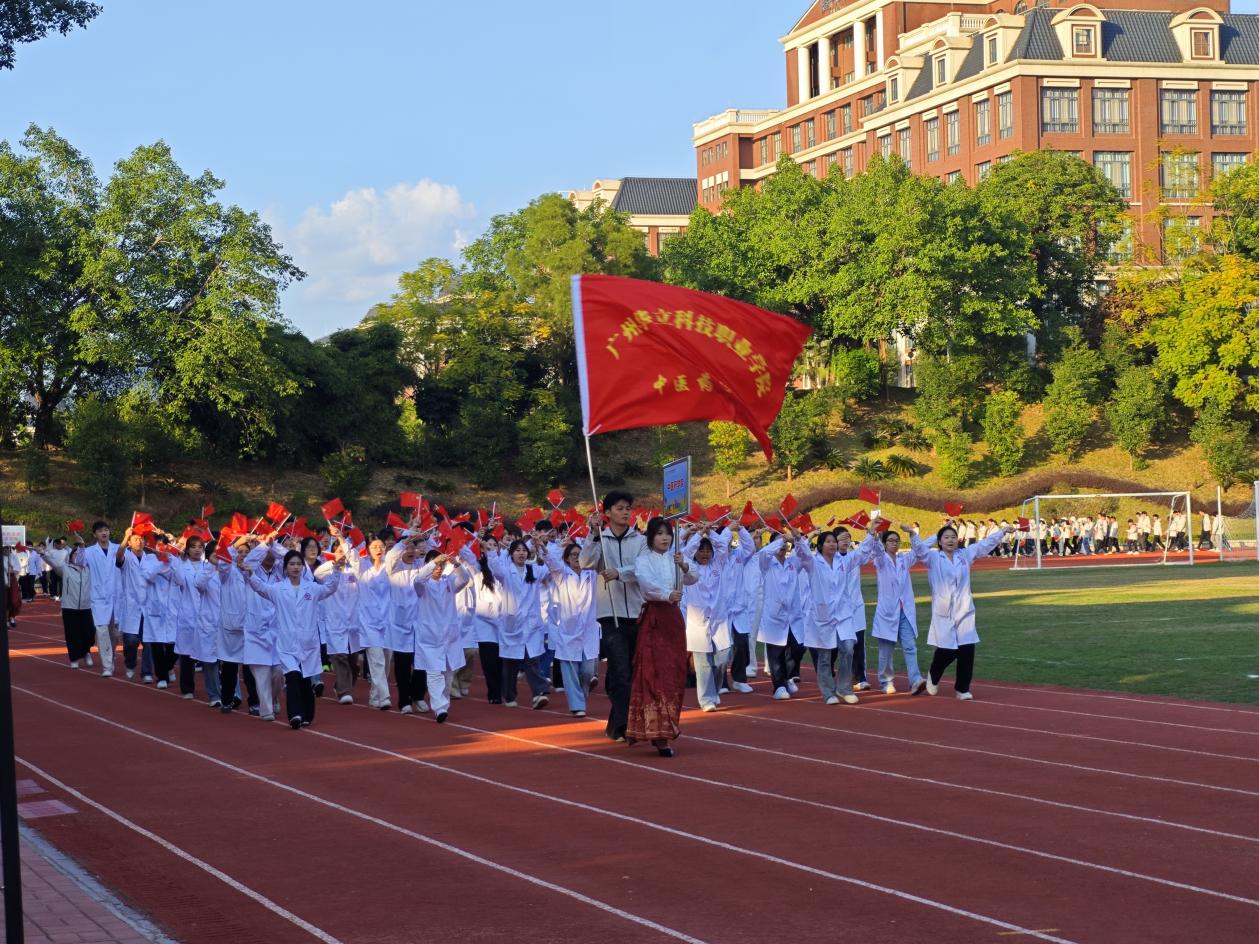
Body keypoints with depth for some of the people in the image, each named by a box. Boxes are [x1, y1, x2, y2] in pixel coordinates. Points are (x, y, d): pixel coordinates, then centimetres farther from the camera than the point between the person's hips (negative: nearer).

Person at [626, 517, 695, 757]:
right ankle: (656, 733, -16)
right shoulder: (643, 560, -4)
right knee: (654, 674, -11)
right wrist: (667, 595, -41)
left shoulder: (675, 559, 12)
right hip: (653, 618, -6)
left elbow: (691, 579, -2)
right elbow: (647, 582, -24)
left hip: (673, 617, 6)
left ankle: (667, 727, 20)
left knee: (674, 674, 7)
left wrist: (684, 567, -22)